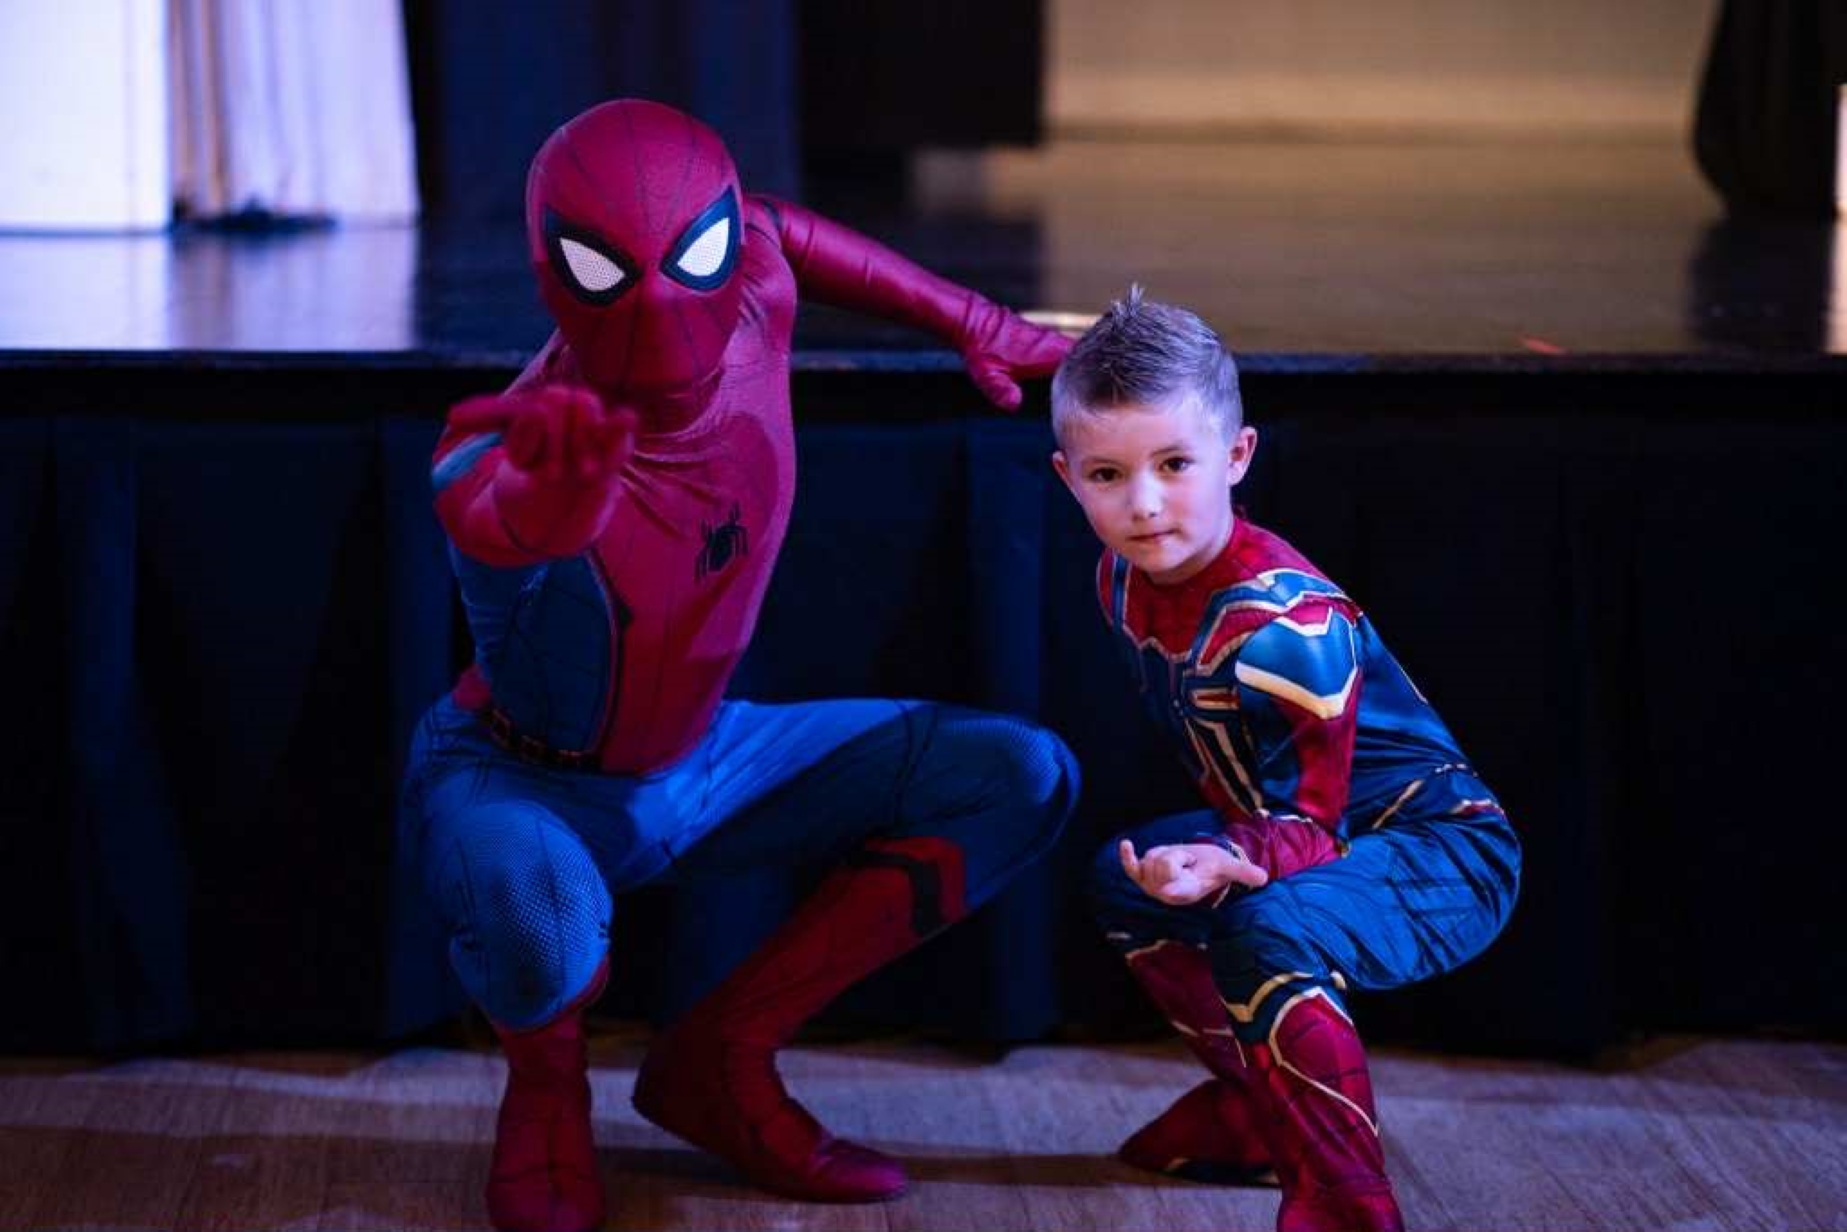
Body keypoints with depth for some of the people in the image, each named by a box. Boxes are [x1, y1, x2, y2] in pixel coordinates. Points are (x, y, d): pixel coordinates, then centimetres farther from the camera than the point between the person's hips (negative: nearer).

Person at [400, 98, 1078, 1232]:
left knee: (1024, 781, -5)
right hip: (521, 778, -7)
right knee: (542, 938, -42)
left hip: (694, 764, 7)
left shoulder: (753, 295, -17)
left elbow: (771, 226, 10)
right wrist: (534, 519, -77)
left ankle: (719, 1062, 0)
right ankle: (546, 1086, -2)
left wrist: (973, 325, 14)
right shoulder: (502, 468, -35)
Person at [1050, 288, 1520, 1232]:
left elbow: (1308, 826, -29)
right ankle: (1261, 1112, 27)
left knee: (1267, 929, -36)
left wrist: (1227, 863, -47)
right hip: (1303, 818, 10)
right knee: (1124, 882, 16)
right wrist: (1200, 851, 11)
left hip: (1448, 852, -10)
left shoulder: (1284, 627, -30)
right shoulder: (1125, 577, -3)